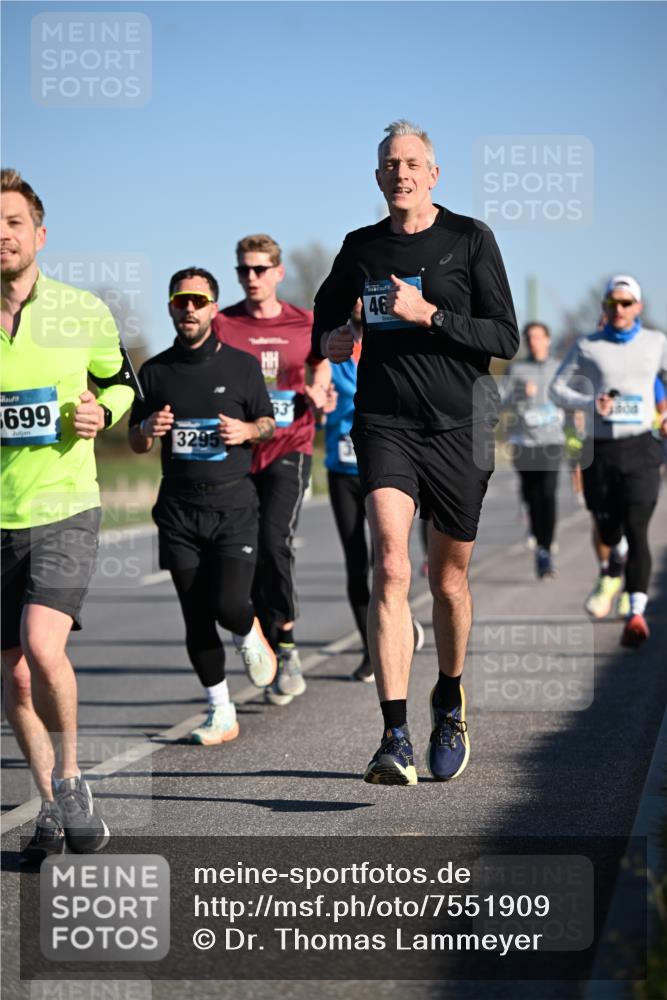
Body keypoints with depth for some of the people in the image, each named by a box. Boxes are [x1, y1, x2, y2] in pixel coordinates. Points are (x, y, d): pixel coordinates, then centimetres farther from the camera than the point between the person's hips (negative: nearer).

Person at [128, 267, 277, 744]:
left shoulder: (241, 365, 3)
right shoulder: (156, 372, 8)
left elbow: (268, 423, 12)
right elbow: (136, 444, 13)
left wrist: (246, 430, -10)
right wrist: (149, 429, -10)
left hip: (233, 504, -2)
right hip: (179, 507, 2)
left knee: (228, 604, -16)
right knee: (196, 618, 2)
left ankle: (251, 636, 22)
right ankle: (221, 714, 14)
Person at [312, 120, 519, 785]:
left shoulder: (470, 240, 0)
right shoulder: (360, 248, 8)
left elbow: (505, 337, -6)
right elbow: (329, 304, 27)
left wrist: (430, 314, -18)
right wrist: (327, 340, 5)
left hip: (457, 428, -1)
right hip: (384, 424, 1)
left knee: (448, 580, 10)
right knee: (390, 569, -18)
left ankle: (450, 704, 38)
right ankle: (395, 738, -24)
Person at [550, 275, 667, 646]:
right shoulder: (587, 347, 6)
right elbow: (558, 387, 9)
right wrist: (590, 403, -8)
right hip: (601, 449, 1)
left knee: (636, 531, -15)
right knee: (608, 531, 9)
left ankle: (637, 613, -24)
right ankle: (613, 575, 44)